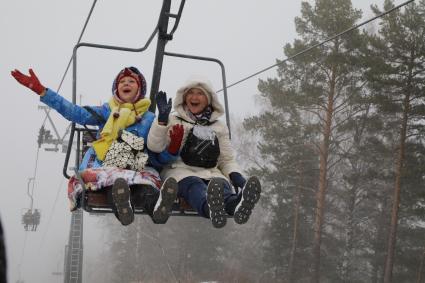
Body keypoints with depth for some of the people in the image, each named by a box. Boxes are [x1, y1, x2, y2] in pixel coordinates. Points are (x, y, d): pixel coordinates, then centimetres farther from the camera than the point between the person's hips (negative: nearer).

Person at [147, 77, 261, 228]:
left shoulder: (219, 126, 25)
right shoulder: (174, 120, 18)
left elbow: (227, 159, 21)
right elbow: (155, 147, 3)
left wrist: (237, 176, -2)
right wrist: (162, 118, -10)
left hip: (210, 172, 2)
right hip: (180, 170, -2)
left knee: (220, 183, -36)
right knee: (194, 185, -39)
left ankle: (234, 204, -73)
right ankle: (210, 207, -75)